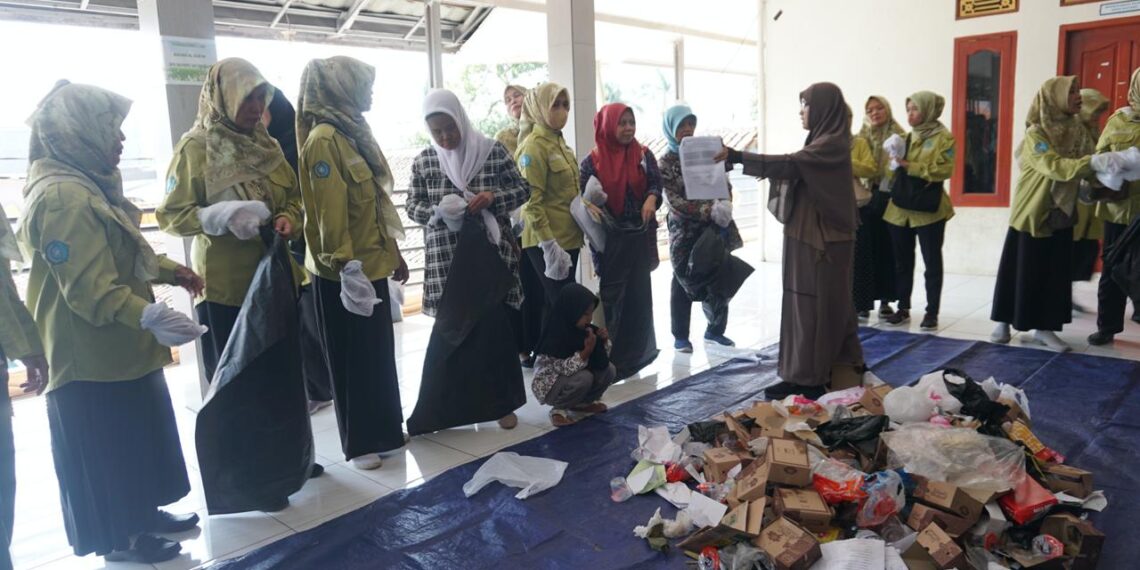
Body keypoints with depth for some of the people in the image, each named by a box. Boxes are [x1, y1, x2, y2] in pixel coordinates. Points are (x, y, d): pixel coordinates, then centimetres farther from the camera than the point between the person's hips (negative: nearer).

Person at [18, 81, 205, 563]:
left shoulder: (88, 184, 11)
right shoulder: (62, 197, -23)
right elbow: (88, 288, -31)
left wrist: (171, 271, 15)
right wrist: (146, 317, -41)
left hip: (119, 347, 10)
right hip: (93, 353, -10)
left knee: (136, 436, 21)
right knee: (105, 447, 6)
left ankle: (140, 514, 37)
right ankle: (117, 537, 22)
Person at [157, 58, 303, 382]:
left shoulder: (266, 144, 10)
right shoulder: (196, 148, -9)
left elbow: (293, 196, 15)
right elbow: (171, 216, -12)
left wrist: (288, 218, -7)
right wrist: (225, 216, -28)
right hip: (224, 288, -6)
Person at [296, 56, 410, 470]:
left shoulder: (354, 133, 14)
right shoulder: (324, 139, -16)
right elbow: (329, 210, -22)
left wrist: (393, 251, 19)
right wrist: (344, 265, -24)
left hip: (371, 263, 9)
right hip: (346, 270, -9)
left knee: (379, 352, 16)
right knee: (352, 358, 3)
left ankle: (385, 429, 30)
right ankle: (358, 443, 16)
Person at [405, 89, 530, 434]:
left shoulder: (493, 151, -1)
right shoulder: (424, 161, 4)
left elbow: (523, 190, 4)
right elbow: (413, 207, 6)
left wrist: (493, 197, -15)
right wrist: (439, 211, -15)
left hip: (491, 253, 0)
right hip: (446, 259, 1)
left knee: (494, 329, 3)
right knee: (450, 330, 3)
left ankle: (500, 402, 18)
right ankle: (436, 411, 15)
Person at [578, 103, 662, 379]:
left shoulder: (644, 155, 5)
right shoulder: (592, 162, -1)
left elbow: (655, 183, 0)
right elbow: (582, 196, -1)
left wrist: (651, 199, -22)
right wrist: (588, 206, -23)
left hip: (640, 237, 3)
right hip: (609, 239, -2)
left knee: (638, 295, 8)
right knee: (611, 297, -3)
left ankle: (635, 353, 22)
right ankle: (608, 358, 5)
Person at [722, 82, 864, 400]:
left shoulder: (831, 142, -14)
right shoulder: (824, 141, 15)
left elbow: (791, 164, -27)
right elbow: (797, 172, 14)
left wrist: (737, 157, -33)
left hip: (822, 237, -9)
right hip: (813, 235, 9)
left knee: (813, 305, -6)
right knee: (827, 304, 14)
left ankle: (809, 379, 0)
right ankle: (842, 370, 24)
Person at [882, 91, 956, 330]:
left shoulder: (944, 137, -3)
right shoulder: (907, 137, 14)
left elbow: (945, 169, -15)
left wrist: (912, 167, -19)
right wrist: (896, 164, -5)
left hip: (929, 208, -5)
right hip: (900, 207, 6)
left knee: (932, 261, 3)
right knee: (903, 261, 10)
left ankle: (932, 312, 10)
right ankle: (903, 308, 19)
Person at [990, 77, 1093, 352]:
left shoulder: (1077, 130, 5)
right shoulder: (1035, 134, -15)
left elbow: (1080, 168, 4)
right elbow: (1055, 166, -27)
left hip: (1061, 214, 6)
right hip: (1032, 212, -6)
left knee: (1056, 274, 8)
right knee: (1021, 271, 2)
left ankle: (1045, 327, 18)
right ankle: (1003, 322, 17)